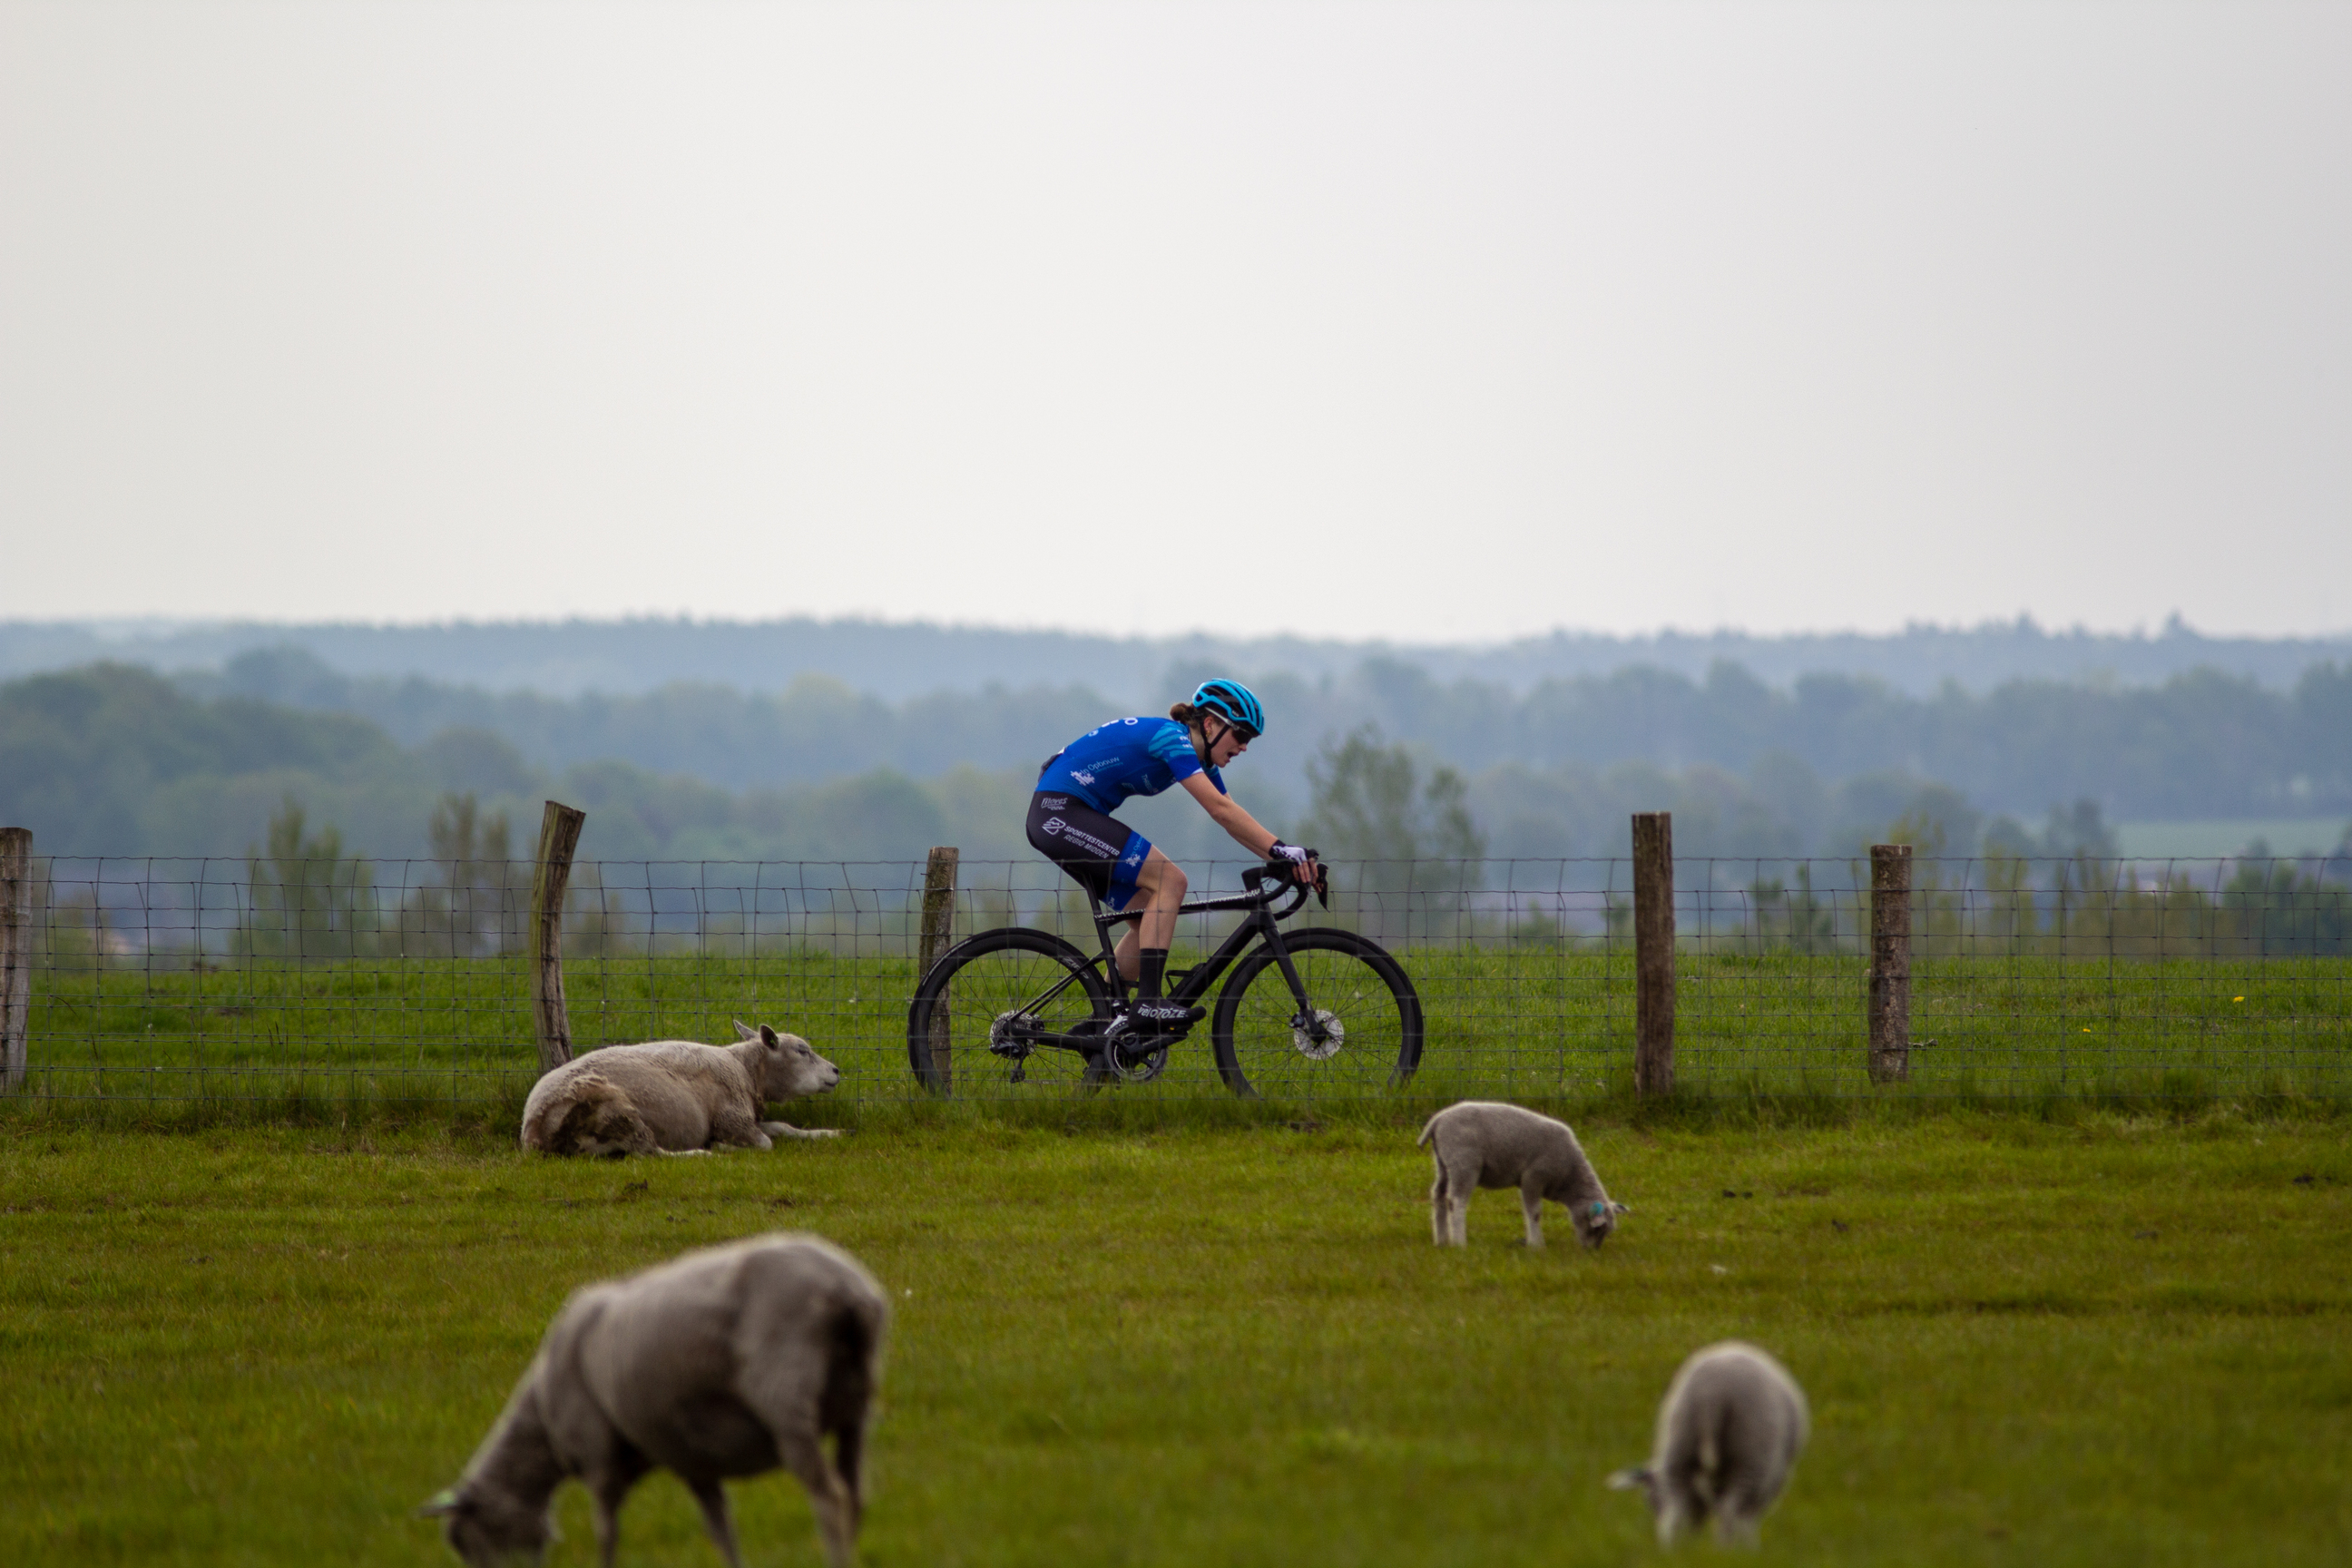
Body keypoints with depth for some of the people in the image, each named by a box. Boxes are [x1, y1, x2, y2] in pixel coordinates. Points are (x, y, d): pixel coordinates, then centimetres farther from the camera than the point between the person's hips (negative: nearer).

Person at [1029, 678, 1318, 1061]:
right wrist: (1281, 850, -30)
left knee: (1148, 919, 7)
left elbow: (1233, 821, 9)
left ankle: (1104, 1028, 9)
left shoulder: (1200, 757, 13)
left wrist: (1294, 861, -4)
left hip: (1066, 821, 10)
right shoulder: (1171, 737, -16)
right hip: (1060, 811, -10)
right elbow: (1221, 810, -26)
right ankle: (1148, 1003, -23)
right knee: (1170, 881, -18)